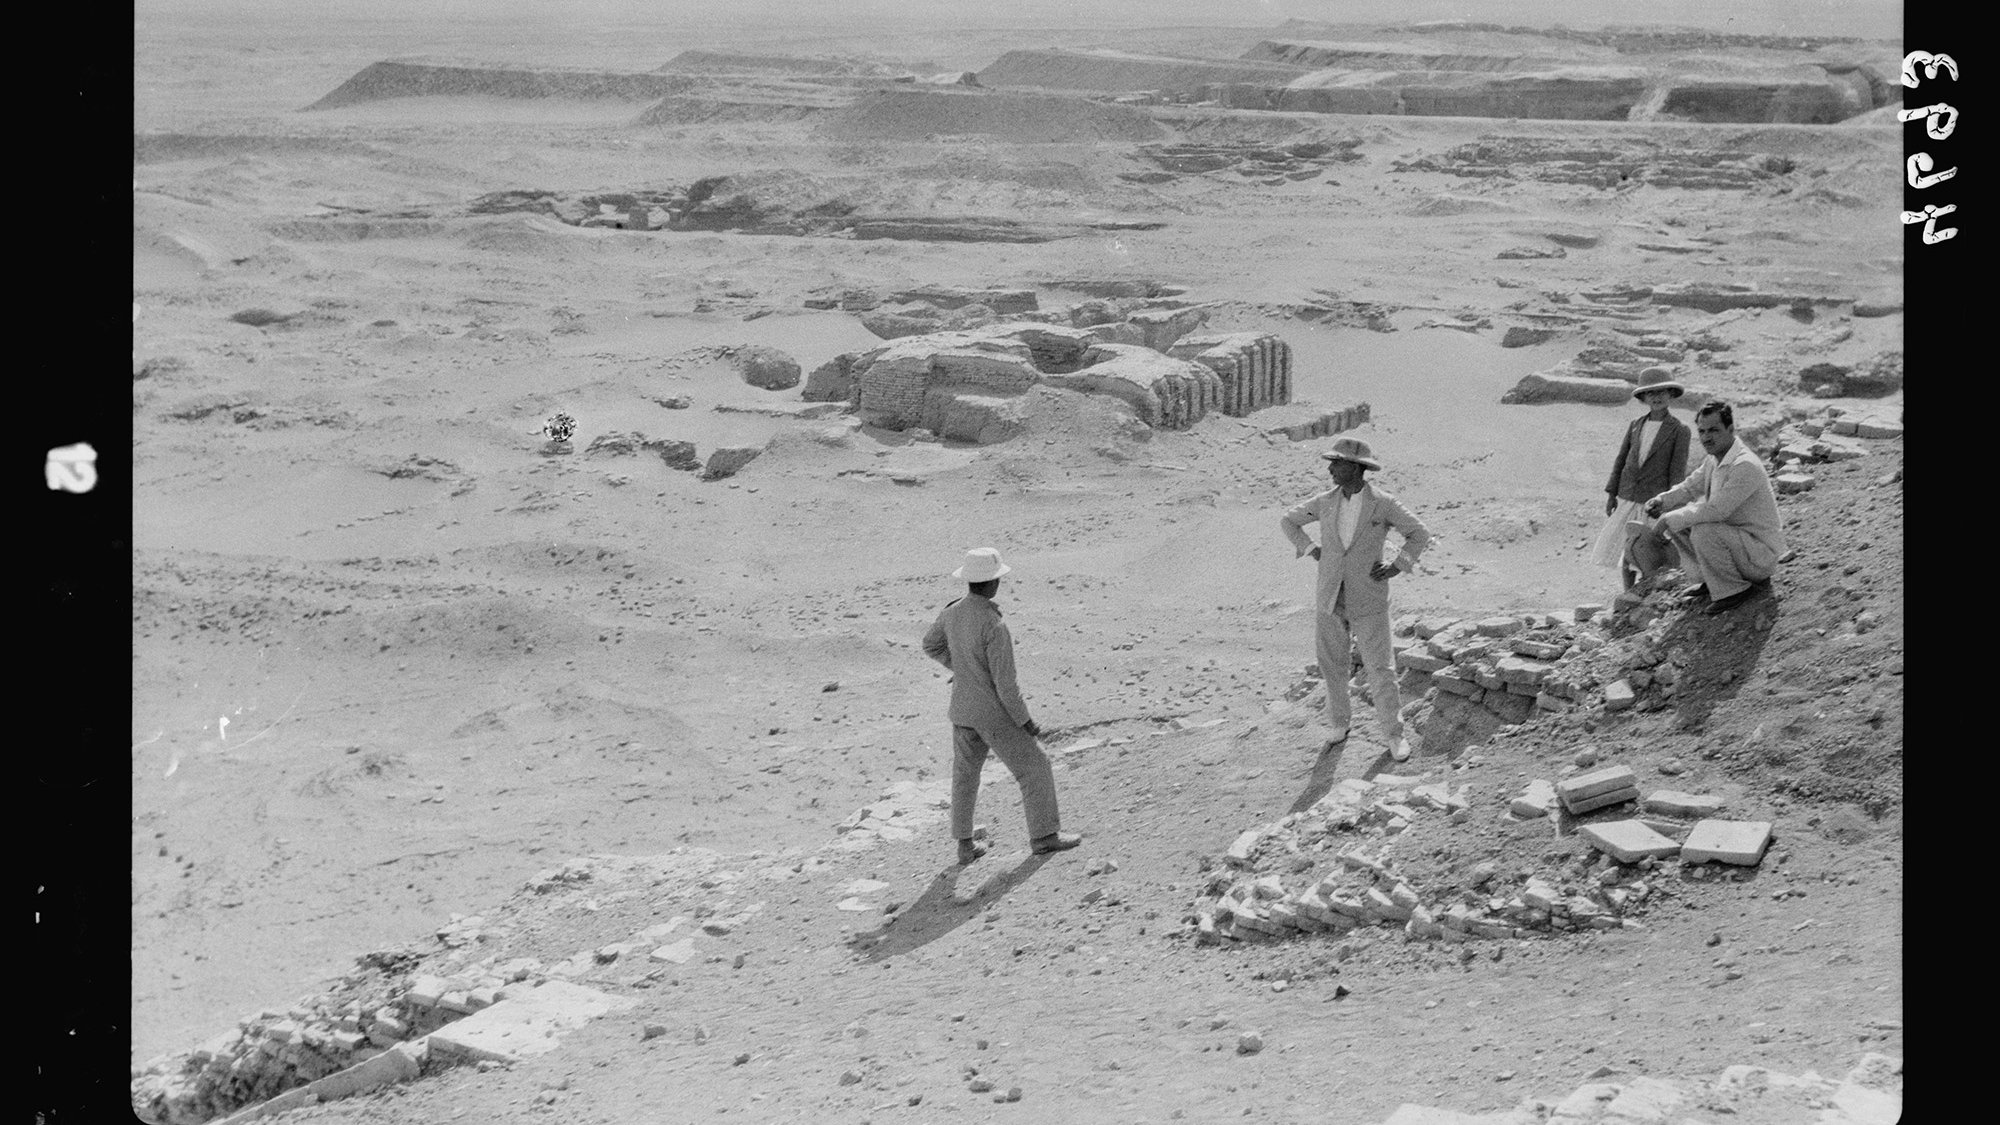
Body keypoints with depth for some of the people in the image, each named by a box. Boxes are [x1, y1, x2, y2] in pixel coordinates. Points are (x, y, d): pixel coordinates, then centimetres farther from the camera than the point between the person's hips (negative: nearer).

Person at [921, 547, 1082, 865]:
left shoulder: (952, 612, -7)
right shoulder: (995, 627, -30)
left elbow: (931, 646, 14)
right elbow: (1005, 683, -26)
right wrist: (1025, 722, -13)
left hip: (963, 709, 7)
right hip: (995, 715, -7)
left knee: (965, 775, 20)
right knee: (1034, 767, 10)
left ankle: (965, 846, 24)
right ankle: (1045, 835, 19)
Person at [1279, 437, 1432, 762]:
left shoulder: (1384, 504, -14)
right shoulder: (1325, 502, -4)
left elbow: (1419, 534, -1)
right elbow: (1288, 520, 12)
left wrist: (1396, 568, -11)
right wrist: (1312, 551, 0)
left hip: (1368, 601, -3)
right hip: (1330, 598, 3)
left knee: (1380, 669, 0)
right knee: (1333, 665, 12)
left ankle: (1394, 734, 15)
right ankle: (1340, 723, 33)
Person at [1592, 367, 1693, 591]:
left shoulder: (1679, 430, -5)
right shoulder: (1635, 425, 7)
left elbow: (1678, 470, -6)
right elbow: (1621, 460, 12)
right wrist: (1611, 494, 8)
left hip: (1654, 499, -4)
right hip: (1628, 498, 4)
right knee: (1626, 553, 6)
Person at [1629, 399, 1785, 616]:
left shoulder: (1745, 466, -26)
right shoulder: (1714, 460, 5)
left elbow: (1715, 510, -32)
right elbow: (1690, 487, 16)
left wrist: (1668, 520, -27)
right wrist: (1661, 501, -5)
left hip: (1762, 554, -9)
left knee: (1703, 531, -31)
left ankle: (1732, 589, -12)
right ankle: (1714, 581, 14)